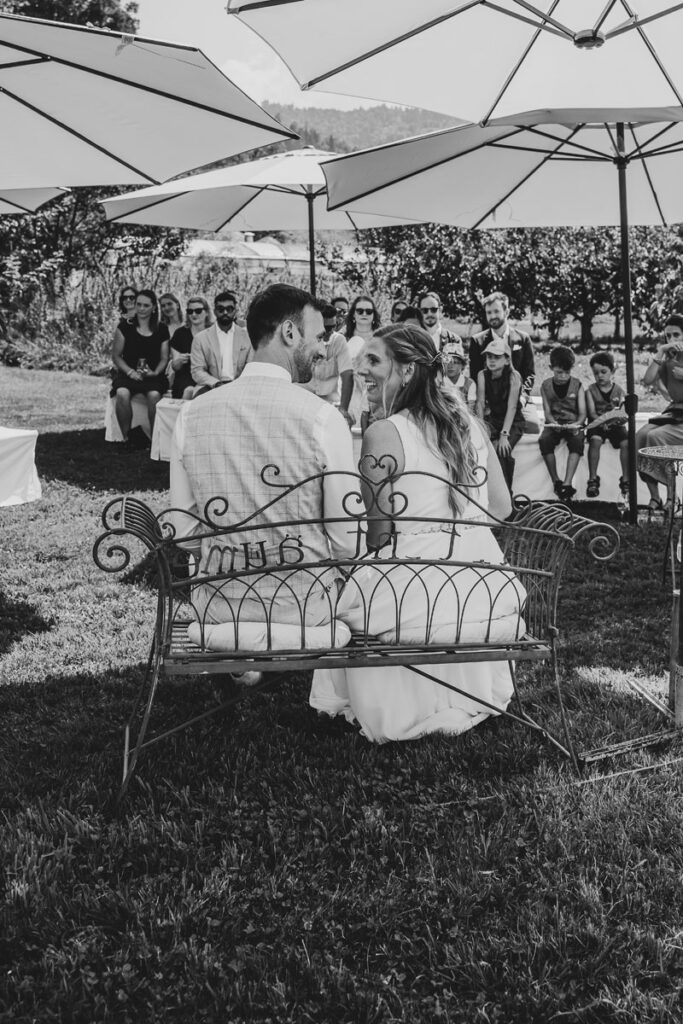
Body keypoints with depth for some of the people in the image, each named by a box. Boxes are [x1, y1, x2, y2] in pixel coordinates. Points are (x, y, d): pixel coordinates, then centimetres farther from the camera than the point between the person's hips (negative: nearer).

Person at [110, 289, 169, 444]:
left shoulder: (162, 330, 10)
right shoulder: (125, 327, 6)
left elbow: (164, 358, 10)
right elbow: (116, 356, 5)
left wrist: (155, 372, -10)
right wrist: (130, 371, -10)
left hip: (153, 375, 0)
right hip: (128, 373, 0)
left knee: (154, 395, -34)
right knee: (122, 394, -34)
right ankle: (126, 438, -19)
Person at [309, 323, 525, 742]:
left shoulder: (383, 433, -11)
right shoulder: (467, 420, 6)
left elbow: (375, 535, -8)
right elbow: (502, 507, 11)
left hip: (421, 598, -6)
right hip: (489, 593, 6)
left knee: (340, 595, 20)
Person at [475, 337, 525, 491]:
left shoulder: (513, 376, -17)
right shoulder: (482, 375, -6)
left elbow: (512, 407, -21)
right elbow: (480, 403, -7)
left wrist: (504, 434, -28)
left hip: (513, 422, -3)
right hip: (492, 419, 3)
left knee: (502, 450, -27)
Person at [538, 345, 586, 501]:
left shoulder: (577, 385, 2)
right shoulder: (546, 386, 4)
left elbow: (582, 413, -2)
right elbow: (547, 412, 2)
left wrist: (577, 424, -24)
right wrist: (554, 423, -21)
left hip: (573, 423, -1)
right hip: (554, 423, 1)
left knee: (577, 440, -36)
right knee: (544, 440, -33)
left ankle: (567, 483, -40)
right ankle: (556, 481, -24)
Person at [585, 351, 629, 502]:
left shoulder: (619, 390, 6)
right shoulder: (591, 390, 4)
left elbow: (623, 412, 0)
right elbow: (591, 412, -5)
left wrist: (622, 418, -25)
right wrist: (601, 421, -25)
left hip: (615, 424, 1)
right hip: (597, 424, -1)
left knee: (626, 442, -27)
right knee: (595, 440, -33)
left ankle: (625, 480, -17)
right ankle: (593, 480, -27)